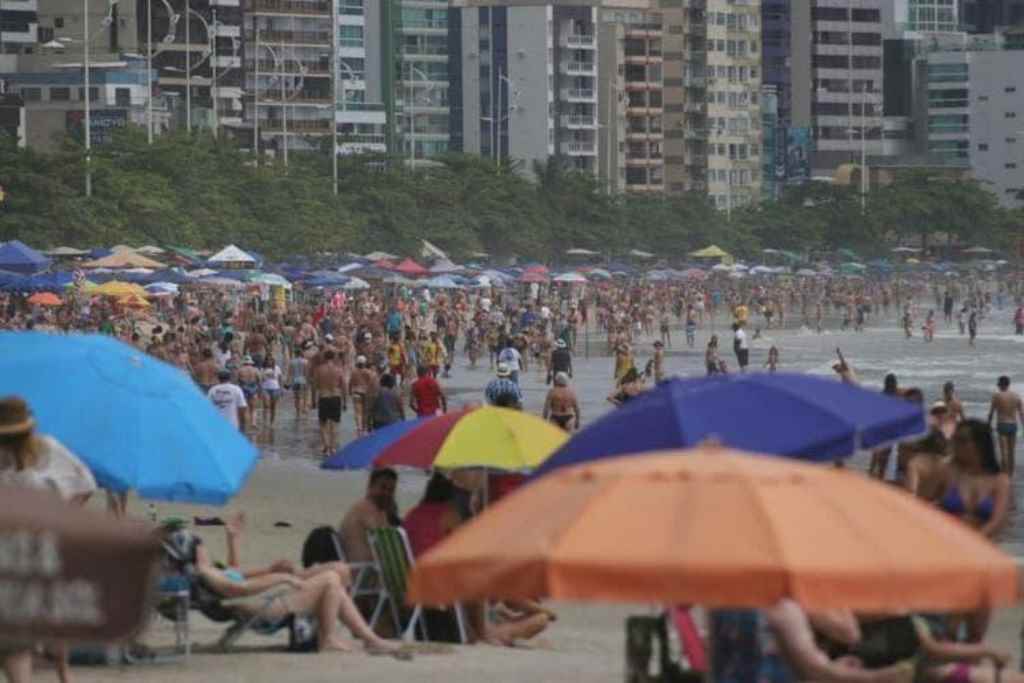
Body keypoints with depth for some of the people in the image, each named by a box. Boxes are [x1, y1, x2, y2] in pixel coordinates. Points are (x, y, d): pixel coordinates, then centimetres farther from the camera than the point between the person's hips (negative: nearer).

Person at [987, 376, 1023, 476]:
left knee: (1004, 453, -6)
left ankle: (1005, 476, -10)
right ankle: (1011, 476, 17)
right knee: (1012, 453, 12)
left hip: (1002, 425, -4)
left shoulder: (997, 396, -6)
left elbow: (991, 413, -4)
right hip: (1013, 425, 4)